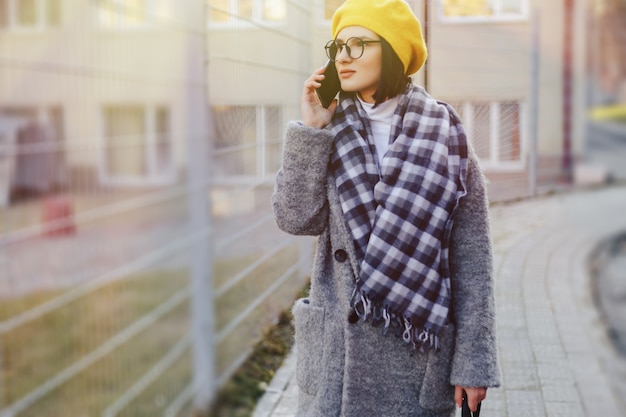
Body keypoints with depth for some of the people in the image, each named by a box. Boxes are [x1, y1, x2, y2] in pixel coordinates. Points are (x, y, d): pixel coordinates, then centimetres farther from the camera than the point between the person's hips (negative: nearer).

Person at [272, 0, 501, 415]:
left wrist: (473, 361, -6)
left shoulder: (445, 135, -4)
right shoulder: (332, 135, 4)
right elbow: (296, 218, -8)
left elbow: (471, 257, -5)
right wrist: (311, 130, -12)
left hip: (419, 348, -2)